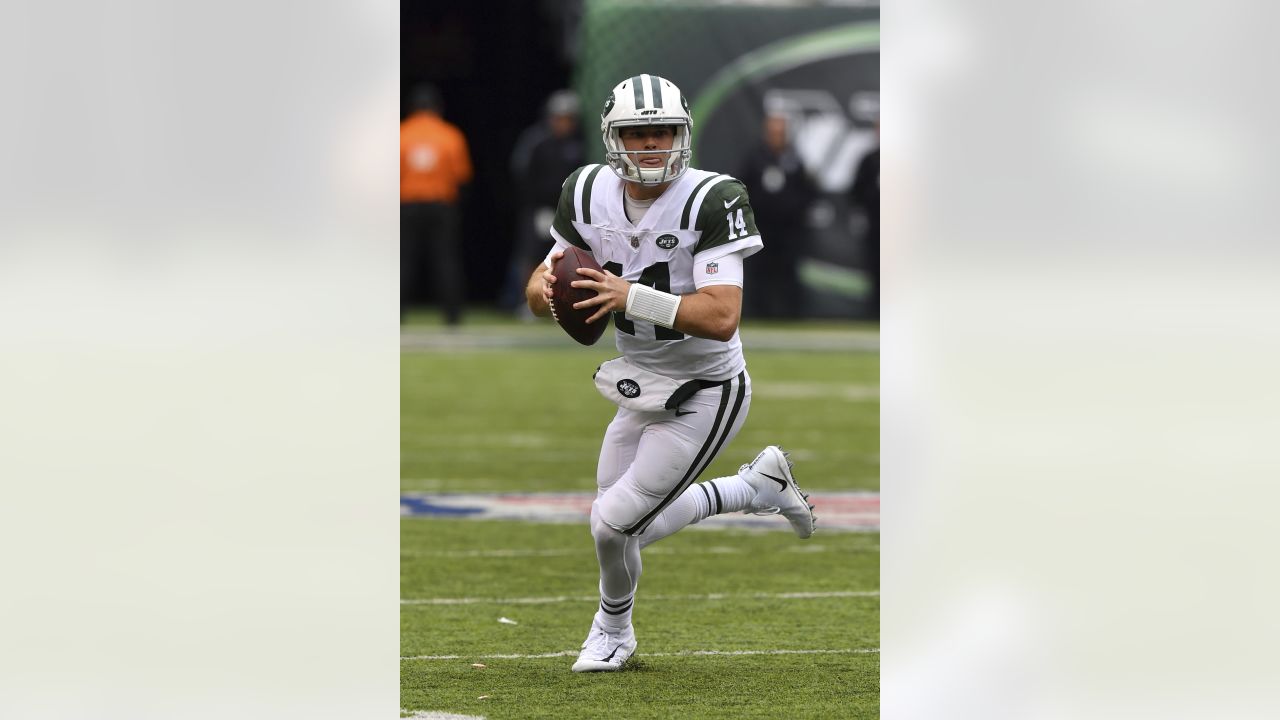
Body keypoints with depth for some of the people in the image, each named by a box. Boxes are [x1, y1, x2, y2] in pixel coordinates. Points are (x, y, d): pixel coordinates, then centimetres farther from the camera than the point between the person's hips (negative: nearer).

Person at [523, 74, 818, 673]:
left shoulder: (710, 202, -24)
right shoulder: (590, 195, -6)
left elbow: (722, 318, -31)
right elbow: (541, 291, 2)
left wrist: (633, 298, -39)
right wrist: (545, 286, -23)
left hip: (703, 396, -7)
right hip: (641, 391, 7)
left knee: (613, 524, -9)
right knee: (634, 527, 16)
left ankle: (613, 628, 23)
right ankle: (757, 485, 36)